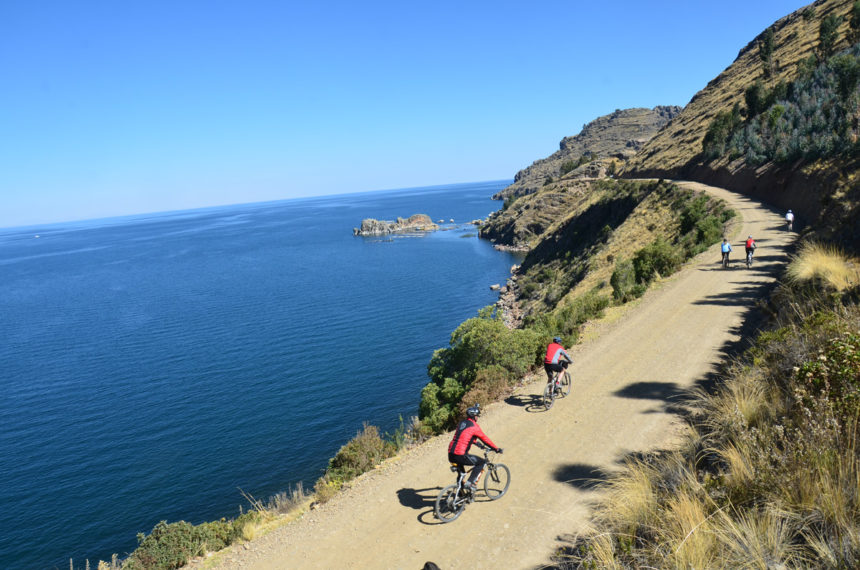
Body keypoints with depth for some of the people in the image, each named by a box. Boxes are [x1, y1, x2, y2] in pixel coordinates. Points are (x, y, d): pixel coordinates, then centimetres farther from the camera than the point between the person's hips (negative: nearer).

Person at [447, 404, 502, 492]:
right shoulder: (474, 426, -5)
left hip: (450, 455, 8)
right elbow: (485, 438, 2)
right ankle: (470, 482, -1)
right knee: (482, 462, 7)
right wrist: (496, 448, 14)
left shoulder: (461, 423, 18)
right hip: (460, 456, -8)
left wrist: (477, 443, 45)